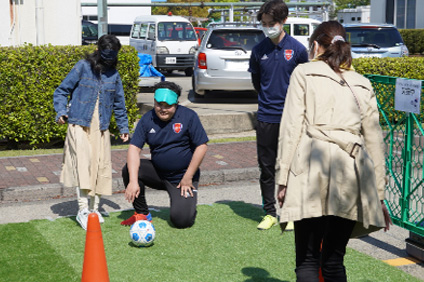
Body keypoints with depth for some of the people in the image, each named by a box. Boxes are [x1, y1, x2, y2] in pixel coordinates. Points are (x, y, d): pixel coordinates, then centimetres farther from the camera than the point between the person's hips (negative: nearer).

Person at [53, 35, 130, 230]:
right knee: (83, 162, -17)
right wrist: (61, 111, -13)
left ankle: (94, 208, 16)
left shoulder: (114, 75, 10)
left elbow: (119, 103, 20)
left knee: (101, 166, 3)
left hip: (101, 128, 4)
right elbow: (61, 91, 2)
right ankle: (83, 210, -15)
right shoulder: (83, 67, -1)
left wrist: (123, 127, 20)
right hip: (80, 125, -4)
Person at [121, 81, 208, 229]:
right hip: (157, 173, 3)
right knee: (129, 170, -23)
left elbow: (201, 147, -10)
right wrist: (133, 181, -25)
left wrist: (188, 177, -12)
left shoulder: (189, 116, -10)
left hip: (181, 177, -3)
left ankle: (186, 203, 19)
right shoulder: (147, 119, -4)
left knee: (181, 220, -20)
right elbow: (134, 148, -11)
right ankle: (142, 214, -4)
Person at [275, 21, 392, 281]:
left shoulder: (304, 73, 11)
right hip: (353, 172, 4)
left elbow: (291, 127, 2)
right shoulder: (363, 84, 22)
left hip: (314, 165, -4)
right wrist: (379, 194, 21)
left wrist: (283, 179, 2)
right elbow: (375, 141, 19)